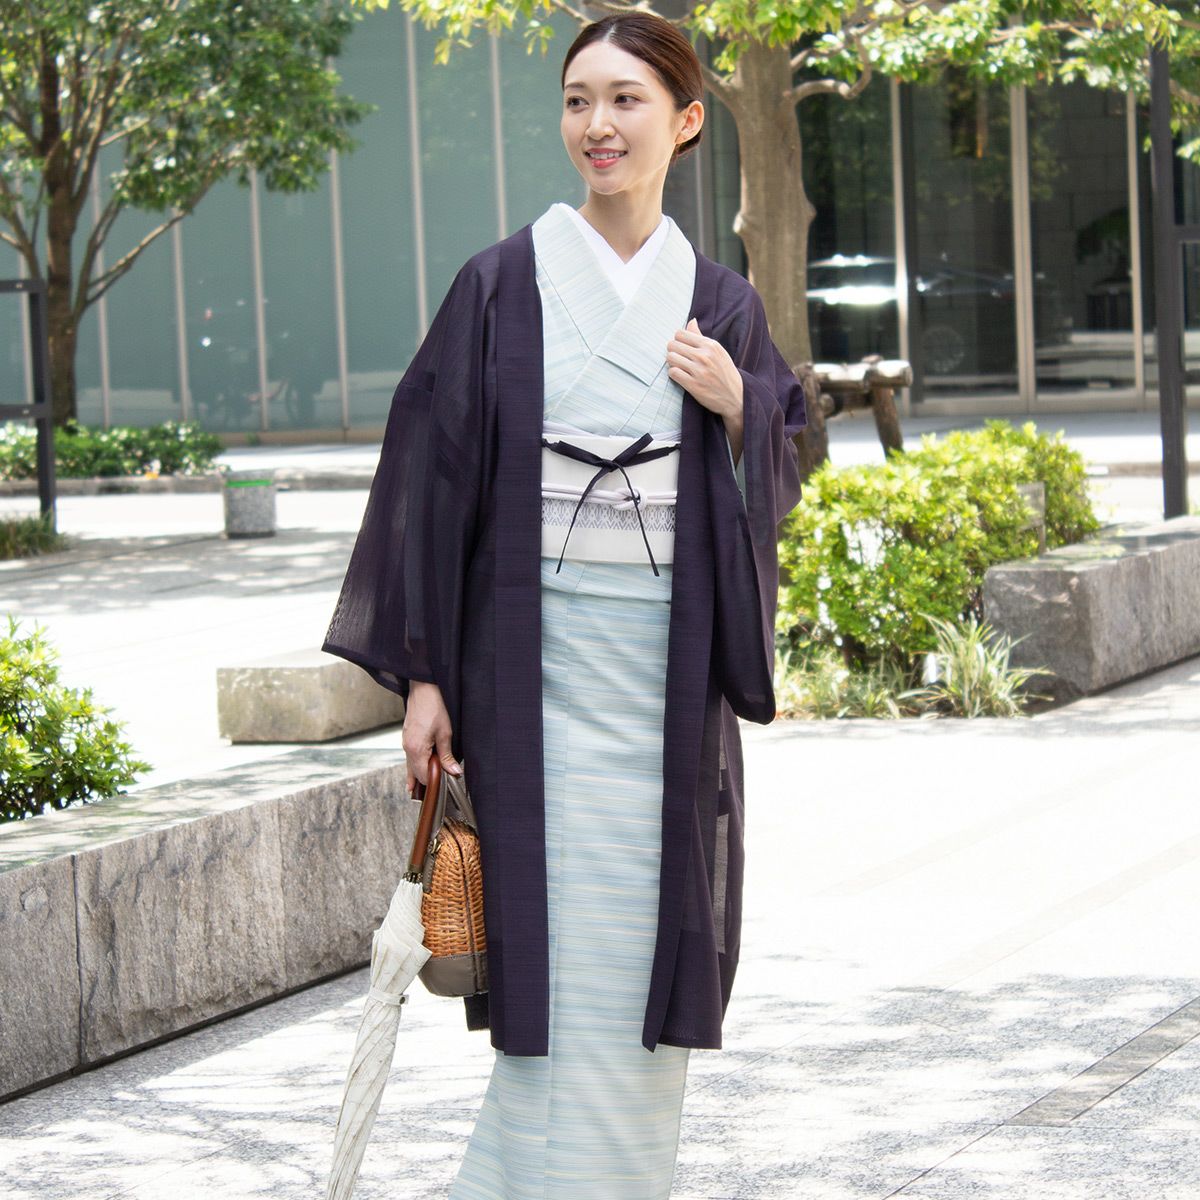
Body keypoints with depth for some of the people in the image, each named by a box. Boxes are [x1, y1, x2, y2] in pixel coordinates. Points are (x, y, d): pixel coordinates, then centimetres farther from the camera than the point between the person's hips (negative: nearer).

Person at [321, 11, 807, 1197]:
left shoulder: (721, 305, 9)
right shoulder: (503, 284, 1)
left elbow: (772, 490, 13)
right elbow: (437, 473, -1)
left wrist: (736, 407, -8)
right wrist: (422, 673, -6)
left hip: (671, 661, 3)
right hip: (540, 650, -3)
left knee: (645, 954, 6)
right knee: (561, 959, -5)